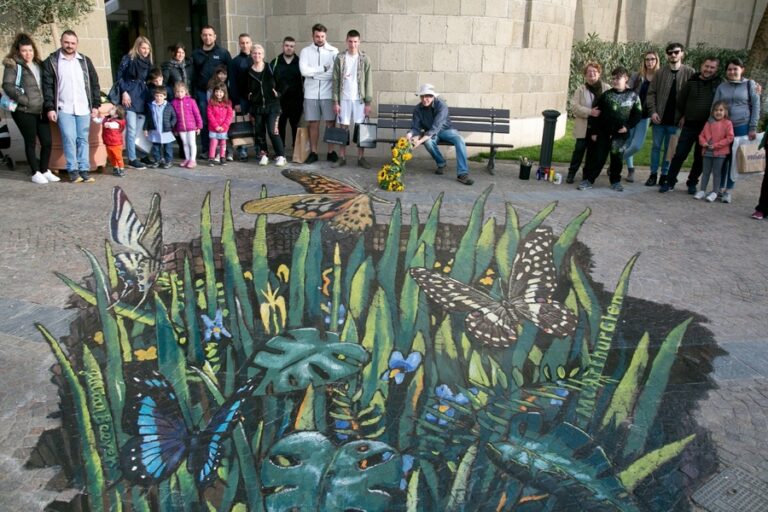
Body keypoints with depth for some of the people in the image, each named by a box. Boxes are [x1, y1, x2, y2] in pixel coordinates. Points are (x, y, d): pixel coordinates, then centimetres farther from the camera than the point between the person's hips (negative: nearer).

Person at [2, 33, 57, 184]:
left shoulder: (38, 64, 15)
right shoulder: (13, 65, -3)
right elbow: (7, 85, -11)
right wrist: (24, 99, -16)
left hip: (41, 110, 5)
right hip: (24, 111, -5)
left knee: (47, 141, 4)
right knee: (30, 142, 3)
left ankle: (44, 170, 20)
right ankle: (35, 173, 13)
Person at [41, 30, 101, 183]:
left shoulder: (85, 61, 12)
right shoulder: (51, 61, 3)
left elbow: (94, 83, 12)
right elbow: (47, 86, 0)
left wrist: (95, 105, 4)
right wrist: (50, 108, -8)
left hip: (83, 108, 2)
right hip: (64, 109, -2)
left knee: (83, 140, 3)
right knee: (69, 139, -9)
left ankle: (84, 170, 6)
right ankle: (73, 170, -3)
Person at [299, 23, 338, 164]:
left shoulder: (333, 51, 1)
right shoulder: (305, 52, 5)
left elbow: (335, 73, -11)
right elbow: (304, 71, -10)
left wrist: (313, 73, -10)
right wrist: (323, 69, -9)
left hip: (328, 94, -1)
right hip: (311, 94, 1)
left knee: (330, 123, 3)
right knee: (313, 124, 6)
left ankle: (331, 152, 12)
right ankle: (313, 153, 12)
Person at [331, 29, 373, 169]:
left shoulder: (365, 59, 1)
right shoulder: (340, 58, 2)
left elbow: (369, 82, -1)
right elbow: (336, 81, 2)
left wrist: (368, 102, -6)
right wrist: (335, 101, -3)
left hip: (360, 99, -1)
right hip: (344, 99, 1)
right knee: (343, 128, 4)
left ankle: (361, 158, 9)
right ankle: (342, 157, 10)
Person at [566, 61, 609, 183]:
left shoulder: (607, 89, 3)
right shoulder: (580, 89, 0)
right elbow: (574, 106, -9)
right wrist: (590, 112, -20)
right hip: (584, 128, -1)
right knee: (579, 150, -1)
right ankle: (571, 173, 11)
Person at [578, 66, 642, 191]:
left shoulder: (633, 95, 0)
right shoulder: (606, 95, 0)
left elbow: (638, 114, 6)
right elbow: (596, 113, 2)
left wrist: (627, 126, -6)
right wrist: (593, 131, -1)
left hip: (621, 134, 0)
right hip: (604, 133, 0)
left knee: (617, 159, 9)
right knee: (598, 157, 0)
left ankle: (615, 181, 23)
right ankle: (588, 180, 5)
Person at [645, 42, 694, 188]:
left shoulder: (689, 73, -1)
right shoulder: (660, 73, 2)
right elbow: (651, 93, 2)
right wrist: (653, 111, -10)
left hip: (675, 119, -1)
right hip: (659, 118, 1)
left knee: (670, 149, 7)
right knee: (656, 146, 8)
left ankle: (665, 175, 15)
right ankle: (653, 174, 16)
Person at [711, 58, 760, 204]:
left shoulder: (750, 85, 3)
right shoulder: (722, 87, 7)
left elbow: (756, 107, 3)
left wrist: (753, 128, -2)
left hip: (741, 128, -2)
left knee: (735, 160, -1)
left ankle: (729, 190, 7)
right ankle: (719, 188, 16)